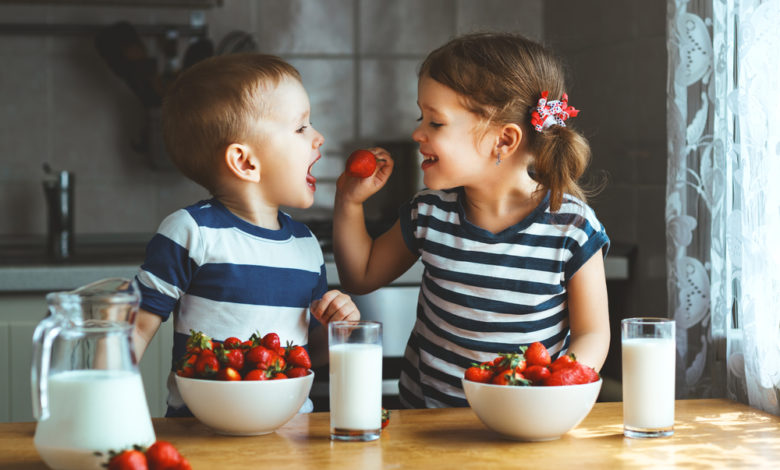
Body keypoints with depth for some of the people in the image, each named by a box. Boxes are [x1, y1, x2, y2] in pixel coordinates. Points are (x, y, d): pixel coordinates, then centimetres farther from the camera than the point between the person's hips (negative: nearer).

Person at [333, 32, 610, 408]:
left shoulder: (572, 227, -8)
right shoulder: (428, 214, 3)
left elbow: (592, 333, 0)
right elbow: (361, 275, 20)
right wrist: (349, 203, 6)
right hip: (425, 411, 2)